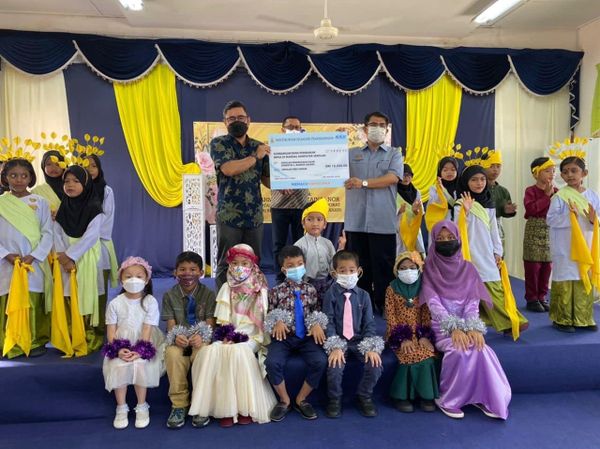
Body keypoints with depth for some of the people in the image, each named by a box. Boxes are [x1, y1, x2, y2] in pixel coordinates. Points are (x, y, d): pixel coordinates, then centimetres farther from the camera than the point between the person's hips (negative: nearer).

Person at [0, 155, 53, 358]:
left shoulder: (40, 202, 4)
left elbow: (47, 233, -1)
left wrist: (33, 256, -12)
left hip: (35, 264, -1)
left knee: (34, 305, 1)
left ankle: (36, 342, 12)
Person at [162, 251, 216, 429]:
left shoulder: (209, 294, -1)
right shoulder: (169, 295, 3)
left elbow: (210, 324, -7)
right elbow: (171, 325, -3)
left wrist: (201, 337, -30)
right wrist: (176, 336, -27)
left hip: (200, 341, -1)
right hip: (179, 342, 1)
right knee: (172, 353, -33)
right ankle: (179, 404, -19)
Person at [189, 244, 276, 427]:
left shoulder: (259, 290, 3)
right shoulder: (227, 288, 10)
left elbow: (263, 319, -1)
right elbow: (223, 319, 5)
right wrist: (226, 336, -12)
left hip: (251, 335, -3)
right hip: (229, 335, 3)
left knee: (238, 351, -34)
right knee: (211, 352, -27)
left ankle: (246, 407, -18)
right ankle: (225, 408, -18)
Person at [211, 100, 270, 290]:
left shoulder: (260, 146, 12)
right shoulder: (219, 143, 1)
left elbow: (266, 178, 12)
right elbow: (228, 169, -17)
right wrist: (255, 157, -10)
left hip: (255, 215, 4)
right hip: (229, 215, -3)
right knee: (226, 264, 2)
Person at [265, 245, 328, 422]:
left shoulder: (311, 290, 9)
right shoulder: (276, 291, 4)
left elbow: (317, 313, 10)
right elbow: (269, 313, 9)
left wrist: (317, 324, -11)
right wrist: (277, 321, -12)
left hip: (306, 336, 1)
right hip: (284, 335, -1)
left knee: (320, 361, -25)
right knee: (272, 362, -28)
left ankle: (301, 400, 1)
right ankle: (284, 400, 2)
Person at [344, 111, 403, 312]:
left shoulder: (394, 154, 9)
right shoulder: (351, 154, 15)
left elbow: (393, 178, -8)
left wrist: (364, 183, -17)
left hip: (383, 222, -2)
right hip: (356, 222, 2)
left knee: (383, 267, 3)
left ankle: (384, 307, 15)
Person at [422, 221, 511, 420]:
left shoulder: (468, 269, 8)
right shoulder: (430, 269, -1)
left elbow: (472, 302, -2)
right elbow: (434, 304, -12)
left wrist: (473, 328, -19)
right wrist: (454, 328, -24)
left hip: (466, 325, 3)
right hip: (442, 327, -3)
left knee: (480, 348, -26)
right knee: (458, 351, -29)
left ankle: (484, 397, -8)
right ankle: (446, 399, -11)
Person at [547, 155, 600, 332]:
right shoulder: (560, 196, -7)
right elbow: (550, 219, -11)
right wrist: (569, 217, -22)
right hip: (565, 249, -4)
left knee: (585, 282, 9)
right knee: (564, 282, 0)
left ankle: (583, 319, 22)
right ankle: (561, 319, 12)